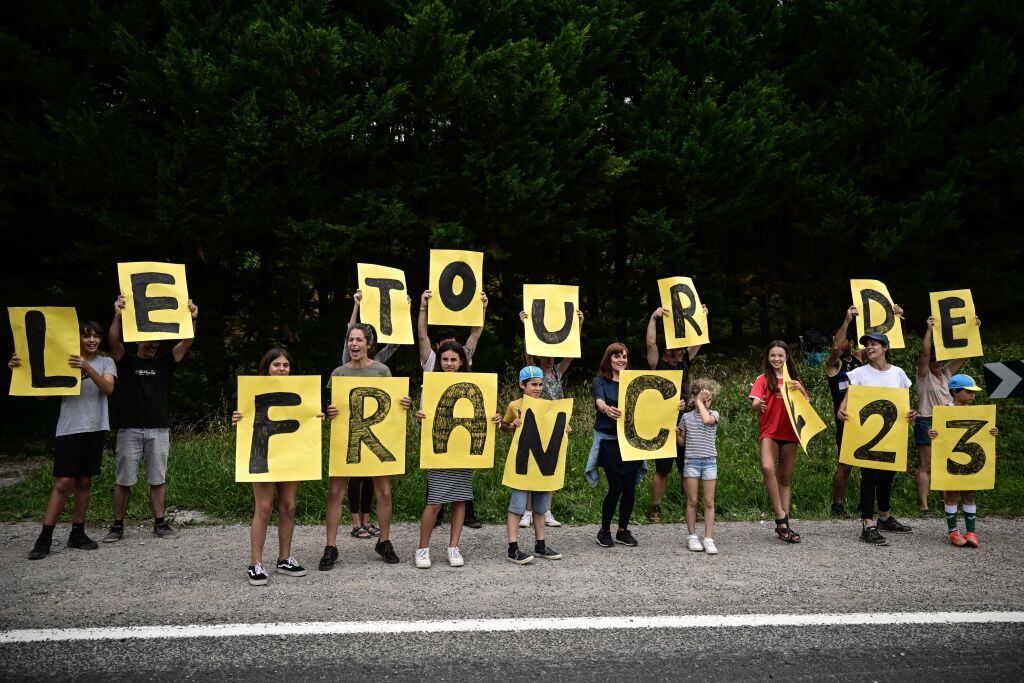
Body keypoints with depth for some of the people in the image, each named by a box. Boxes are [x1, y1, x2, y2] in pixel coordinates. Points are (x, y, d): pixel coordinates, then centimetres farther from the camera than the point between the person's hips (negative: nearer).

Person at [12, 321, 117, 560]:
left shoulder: (106, 362, 7)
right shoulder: (65, 361, 6)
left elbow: (108, 388, -12)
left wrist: (87, 368, -27)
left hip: (95, 429, 2)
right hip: (69, 430, -1)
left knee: (84, 482, 9)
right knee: (63, 482, -8)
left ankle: (77, 534, 17)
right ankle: (44, 538, -2)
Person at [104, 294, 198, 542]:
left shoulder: (165, 362, 11)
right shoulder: (126, 361, 6)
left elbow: (186, 343, -2)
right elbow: (114, 341, -12)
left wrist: (192, 318, -19)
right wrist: (118, 315, -29)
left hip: (159, 430, 2)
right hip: (129, 429, -1)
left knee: (158, 479, 6)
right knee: (124, 480, 4)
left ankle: (160, 523, 14)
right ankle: (118, 526, 14)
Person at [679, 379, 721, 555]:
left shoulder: (714, 414, 2)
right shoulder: (686, 417, 6)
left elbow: (707, 420, -23)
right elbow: (682, 441, 14)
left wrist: (700, 402, -12)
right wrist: (674, 431, -5)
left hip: (709, 461, -1)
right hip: (691, 461, 1)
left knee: (709, 502, 1)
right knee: (692, 501, 4)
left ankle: (709, 539, 4)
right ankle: (692, 536, 14)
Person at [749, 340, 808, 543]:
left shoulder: (793, 379, 12)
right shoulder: (763, 379, 2)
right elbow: (754, 404, -10)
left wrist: (800, 389, -12)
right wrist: (758, 405, -34)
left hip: (789, 433, 4)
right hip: (769, 432, -3)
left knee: (785, 477, 7)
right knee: (768, 468, -27)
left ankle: (783, 523, 13)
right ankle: (781, 517, -20)